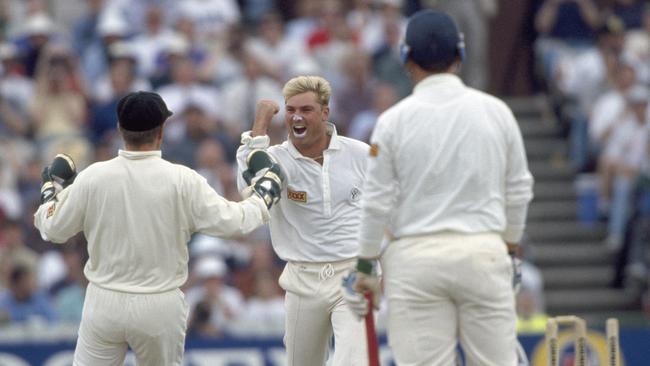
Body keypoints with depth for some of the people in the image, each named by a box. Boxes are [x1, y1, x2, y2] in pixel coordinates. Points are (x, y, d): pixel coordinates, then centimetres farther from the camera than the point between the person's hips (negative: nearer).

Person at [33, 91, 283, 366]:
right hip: (160, 306, -1)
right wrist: (263, 197, 11)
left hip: (104, 302, 1)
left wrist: (51, 188, 21)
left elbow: (52, 230, 2)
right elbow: (232, 222, -8)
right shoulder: (182, 181, -12)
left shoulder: (92, 178, -8)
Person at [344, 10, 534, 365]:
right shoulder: (496, 111, 2)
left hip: (416, 256, -2)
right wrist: (511, 248, 22)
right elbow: (519, 190, 9)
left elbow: (377, 201, -3)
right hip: (484, 254, 2)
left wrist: (365, 266, 7)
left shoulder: (394, 120, -5)